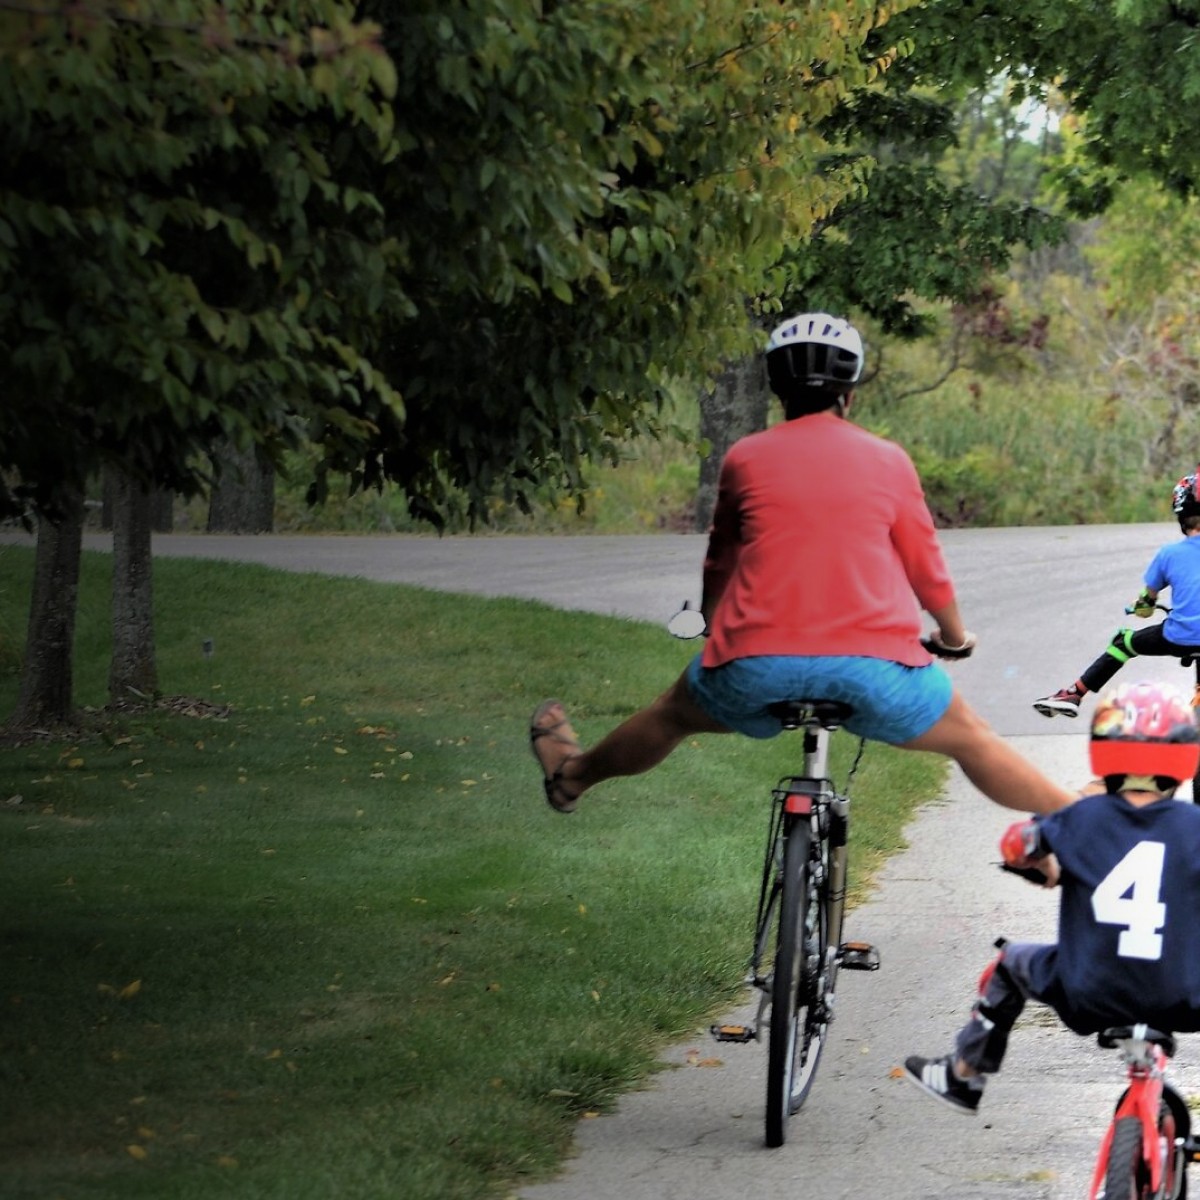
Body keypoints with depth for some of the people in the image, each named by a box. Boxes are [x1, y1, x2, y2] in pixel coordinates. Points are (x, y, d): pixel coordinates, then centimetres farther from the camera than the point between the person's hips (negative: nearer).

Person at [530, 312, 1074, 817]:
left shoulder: (744, 459, 12)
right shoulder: (888, 461, 9)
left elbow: (719, 565, 25)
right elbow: (926, 567, 16)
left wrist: (714, 625, 46)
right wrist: (954, 636, 36)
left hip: (758, 664, 1)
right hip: (873, 667, -1)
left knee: (672, 715, 29)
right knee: (971, 739, 20)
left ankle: (573, 774, 50)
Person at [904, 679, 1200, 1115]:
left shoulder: (1083, 818, -2)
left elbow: (1015, 845, 15)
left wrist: (1049, 867, 36)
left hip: (1088, 998, 1)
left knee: (1012, 961, 30)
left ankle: (961, 1076, 43)